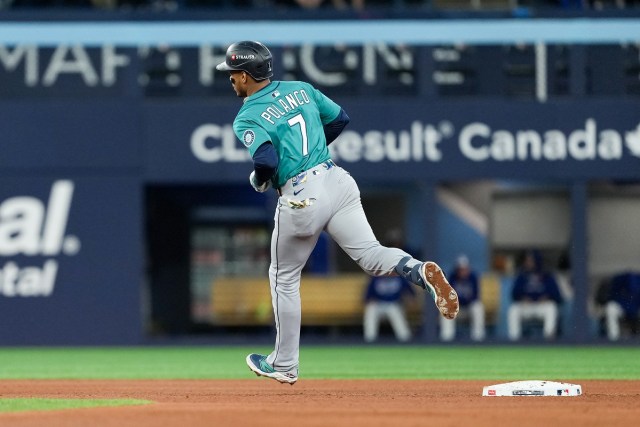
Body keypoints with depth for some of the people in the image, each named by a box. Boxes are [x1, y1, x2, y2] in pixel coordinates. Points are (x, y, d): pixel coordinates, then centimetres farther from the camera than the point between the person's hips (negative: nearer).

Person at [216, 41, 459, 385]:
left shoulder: (247, 118, -6)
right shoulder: (301, 89, 14)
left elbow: (267, 161, -22)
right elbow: (340, 118, 22)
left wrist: (258, 180, 0)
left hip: (300, 197, -5)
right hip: (337, 179, 5)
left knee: (284, 277, 14)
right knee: (370, 255, -2)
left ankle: (284, 365, 23)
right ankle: (421, 272, -35)